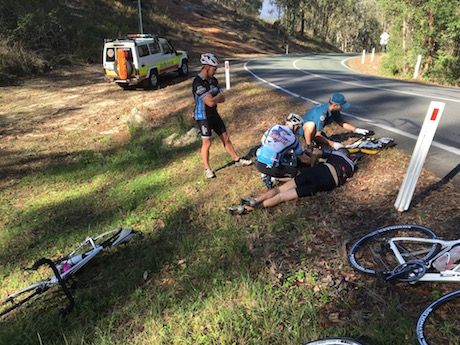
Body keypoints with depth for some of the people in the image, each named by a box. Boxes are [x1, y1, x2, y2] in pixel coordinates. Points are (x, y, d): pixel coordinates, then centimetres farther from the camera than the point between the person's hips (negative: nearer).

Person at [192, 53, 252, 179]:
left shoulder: (213, 80, 5)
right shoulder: (198, 83, -21)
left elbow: (223, 99, 2)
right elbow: (210, 102, -28)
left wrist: (213, 97, -16)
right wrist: (218, 95, -9)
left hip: (214, 114, 7)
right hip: (203, 116, -7)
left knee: (226, 138, 13)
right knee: (207, 143, -2)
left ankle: (237, 160, 26)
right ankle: (207, 169, 14)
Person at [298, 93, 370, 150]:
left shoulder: (335, 111, -9)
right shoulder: (321, 114, -36)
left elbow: (342, 123, 9)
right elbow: (317, 136, -36)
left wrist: (356, 130, -1)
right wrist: (333, 144, -35)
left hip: (316, 130, 8)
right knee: (311, 125, -41)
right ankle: (309, 147, -20)